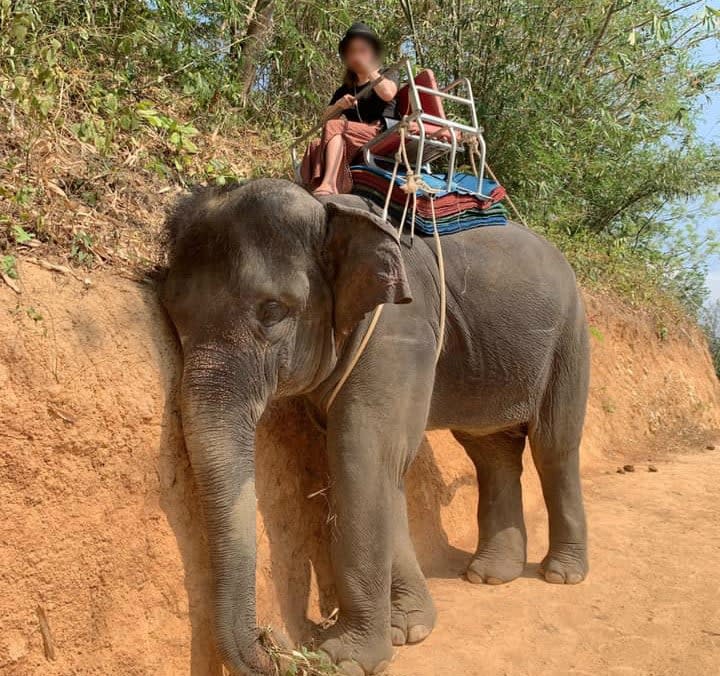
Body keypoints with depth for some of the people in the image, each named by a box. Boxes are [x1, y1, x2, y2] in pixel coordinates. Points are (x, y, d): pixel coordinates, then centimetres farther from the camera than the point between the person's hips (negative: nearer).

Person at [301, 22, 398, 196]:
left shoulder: (386, 77, 19)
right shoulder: (344, 90, 29)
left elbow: (388, 94, -7)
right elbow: (325, 119, 17)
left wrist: (368, 68, 3)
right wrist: (339, 105, -3)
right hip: (355, 144, 5)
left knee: (334, 127, -29)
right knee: (316, 145, -24)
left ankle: (328, 186, -48)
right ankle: (316, 190, -51)